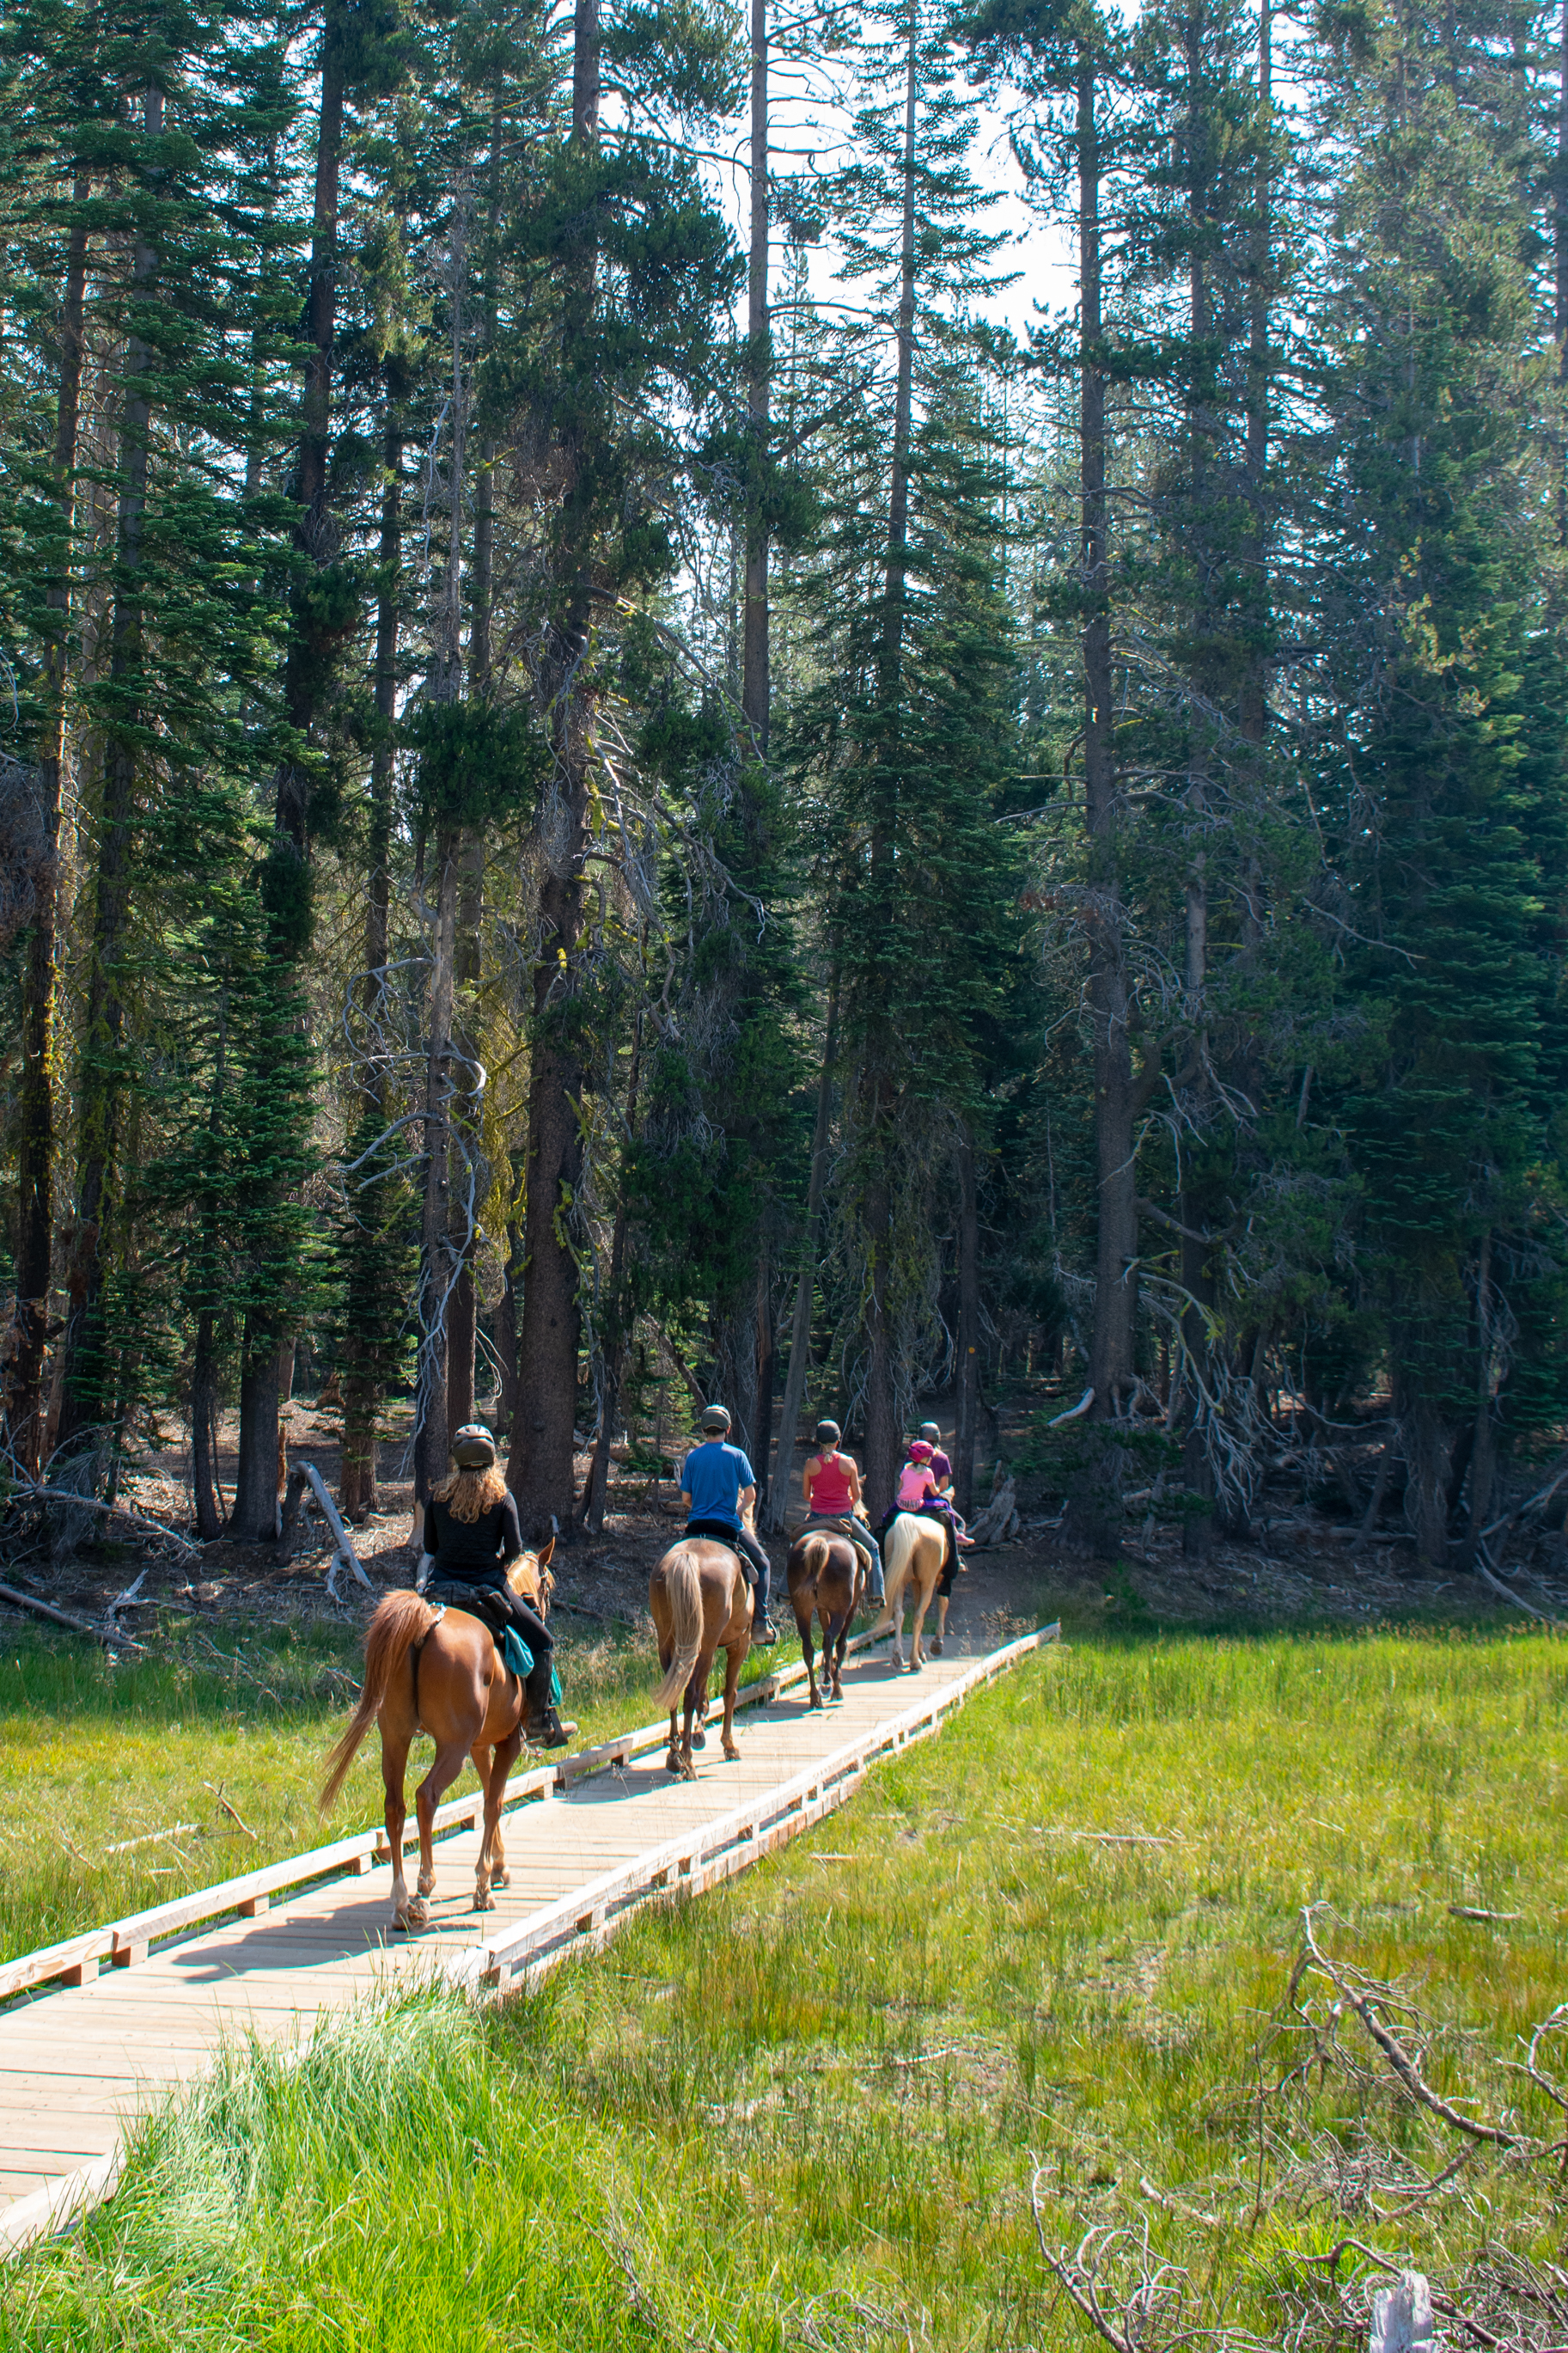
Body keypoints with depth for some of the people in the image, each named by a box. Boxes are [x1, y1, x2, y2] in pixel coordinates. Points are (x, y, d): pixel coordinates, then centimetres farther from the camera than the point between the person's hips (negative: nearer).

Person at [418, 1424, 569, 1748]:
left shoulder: (438, 1497, 4)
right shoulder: (501, 1498, -5)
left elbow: (429, 1549, 6)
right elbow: (515, 1549, -9)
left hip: (440, 1588, 4)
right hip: (487, 1590, -3)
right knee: (543, 1642, 9)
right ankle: (541, 1724, 2)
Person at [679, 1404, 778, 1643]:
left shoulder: (693, 1457, 3)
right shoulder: (736, 1455, -2)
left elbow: (685, 1498, 6)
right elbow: (750, 1496, -1)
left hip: (696, 1525, 3)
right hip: (729, 1525, -2)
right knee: (763, 1565, 14)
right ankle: (760, 1622, -1)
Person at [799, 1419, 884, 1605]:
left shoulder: (811, 1463, -4)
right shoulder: (849, 1462, -6)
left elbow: (806, 1495, 4)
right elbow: (856, 1495, 0)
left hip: (817, 1516, 1)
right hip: (844, 1516, -1)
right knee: (872, 1547, 18)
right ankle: (875, 1592, 12)